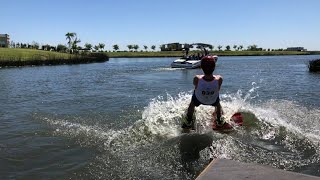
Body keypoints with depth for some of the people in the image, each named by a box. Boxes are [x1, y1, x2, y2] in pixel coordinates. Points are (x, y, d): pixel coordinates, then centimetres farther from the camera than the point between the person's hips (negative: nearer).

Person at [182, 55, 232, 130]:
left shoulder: (197, 79, -42)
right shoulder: (219, 79, -39)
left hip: (199, 99, 0)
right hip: (213, 100, 1)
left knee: (192, 103, 36)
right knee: (218, 104, 37)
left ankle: (188, 122, 54)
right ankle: (220, 123, 56)